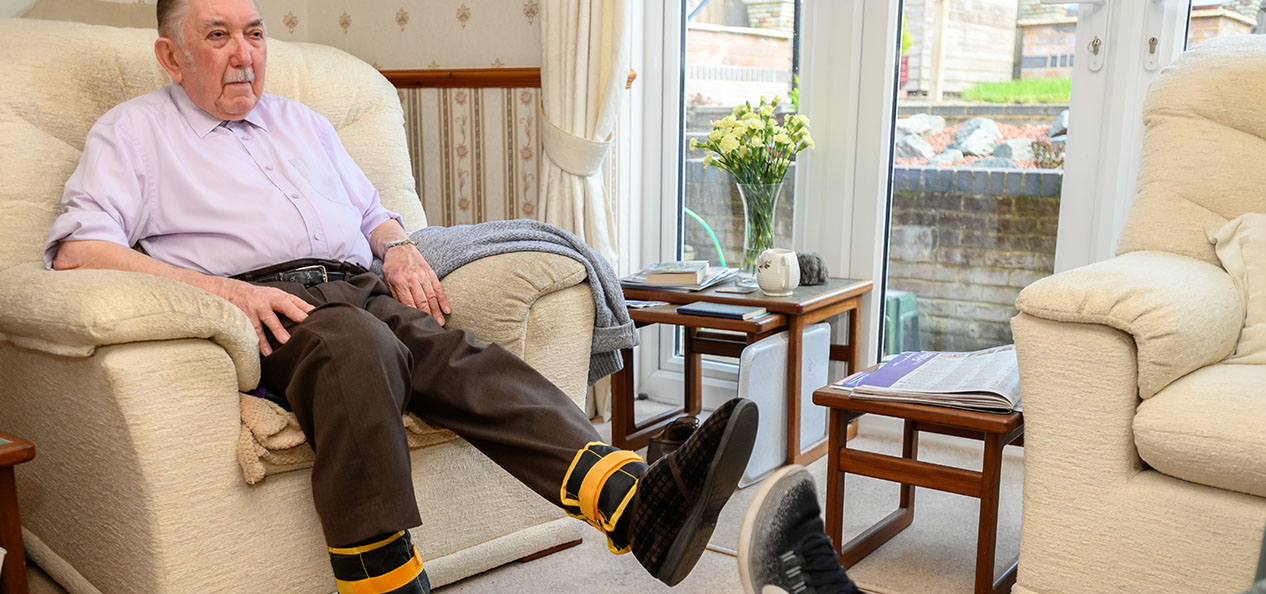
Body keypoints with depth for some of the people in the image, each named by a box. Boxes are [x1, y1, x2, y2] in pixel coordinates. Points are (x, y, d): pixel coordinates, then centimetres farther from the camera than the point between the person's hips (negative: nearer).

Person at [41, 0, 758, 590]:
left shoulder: (302, 122, 32)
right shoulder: (135, 129, 16)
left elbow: (372, 213, 34)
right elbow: (78, 248, 1)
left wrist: (400, 246, 7)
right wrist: (219, 288, -14)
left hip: (359, 287, 4)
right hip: (262, 306, -4)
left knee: (456, 353, -28)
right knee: (360, 344, -38)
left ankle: (637, 502, -49)